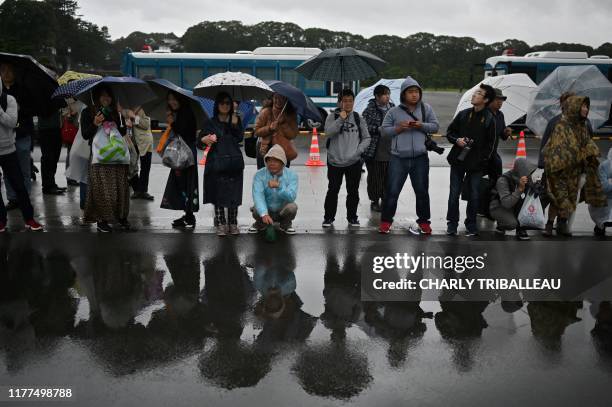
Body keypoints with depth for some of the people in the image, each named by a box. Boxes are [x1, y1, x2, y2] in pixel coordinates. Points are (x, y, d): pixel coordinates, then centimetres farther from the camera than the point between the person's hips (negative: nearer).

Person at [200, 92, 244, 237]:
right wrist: (204, 140, -21)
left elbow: (240, 138, -4)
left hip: (234, 162, 1)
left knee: (234, 194, 2)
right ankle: (221, 224, 8)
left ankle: (233, 223, 12)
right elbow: (201, 143, 1)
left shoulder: (236, 120, 11)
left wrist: (235, 124, -17)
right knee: (218, 193, -1)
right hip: (216, 162, -1)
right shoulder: (210, 123, 6)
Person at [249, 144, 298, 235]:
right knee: (257, 211, -31)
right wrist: (264, 214, -47)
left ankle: (286, 225, 6)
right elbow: (258, 196, -30)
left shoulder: (291, 175, -13)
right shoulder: (259, 175, -15)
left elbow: (291, 197, -26)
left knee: (292, 207, -30)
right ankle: (260, 224, 8)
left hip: (282, 210, 0)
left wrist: (279, 186, -45)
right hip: (265, 210, 0)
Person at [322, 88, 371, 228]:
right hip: (335, 161, -2)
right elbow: (328, 132, -17)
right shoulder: (332, 117, -1)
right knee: (333, 190, 5)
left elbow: (366, 138, 7)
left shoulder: (358, 118, 5)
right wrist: (341, 119, -21)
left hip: (354, 162, 2)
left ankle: (352, 217, 24)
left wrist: (358, 151, -7)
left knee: (353, 191, 10)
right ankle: (329, 217, 17)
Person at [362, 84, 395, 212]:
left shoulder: (392, 108, 11)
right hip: (375, 152, -5)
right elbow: (365, 128, -14)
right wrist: (380, 129, -19)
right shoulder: (370, 110, -6)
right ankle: (374, 201, 16)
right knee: (375, 177, 3)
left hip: (390, 151, 5)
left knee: (389, 177, 9)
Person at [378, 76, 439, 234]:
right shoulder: (394, 112, 3)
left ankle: (423, 221, 25)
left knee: (422, 191, 11)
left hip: (420, 158, 1)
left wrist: (421, 125, -11)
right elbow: (384, 130, 4)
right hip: (398, 158, -1)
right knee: (392, 191, 0)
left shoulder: (426, 109, 7)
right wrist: (398, 128, -13)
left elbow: (435, 126, 7)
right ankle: (386, 221, 13)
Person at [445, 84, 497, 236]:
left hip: (476, 163, -2)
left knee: (474, 195, 4)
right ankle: (452, 223, 17)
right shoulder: (463, 114, 6)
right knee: (454, 193, 6)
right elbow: (450, 132, 13)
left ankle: (471, 224, 19)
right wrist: (457, 140, -7)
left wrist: (483, 159, -9)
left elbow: (490, 143, 1)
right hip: (458, 160, 2)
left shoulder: (489, 119, -2)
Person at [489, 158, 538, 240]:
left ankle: (520, 230, -11)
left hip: (514, 207, 7)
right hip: (499, 207, -7)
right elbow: (507, 203, -37)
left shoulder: (526, 178, -11)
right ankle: (501, 223, 4)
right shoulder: (503, 180, -28)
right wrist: (520, 189, -43)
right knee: (512, 224, -34)